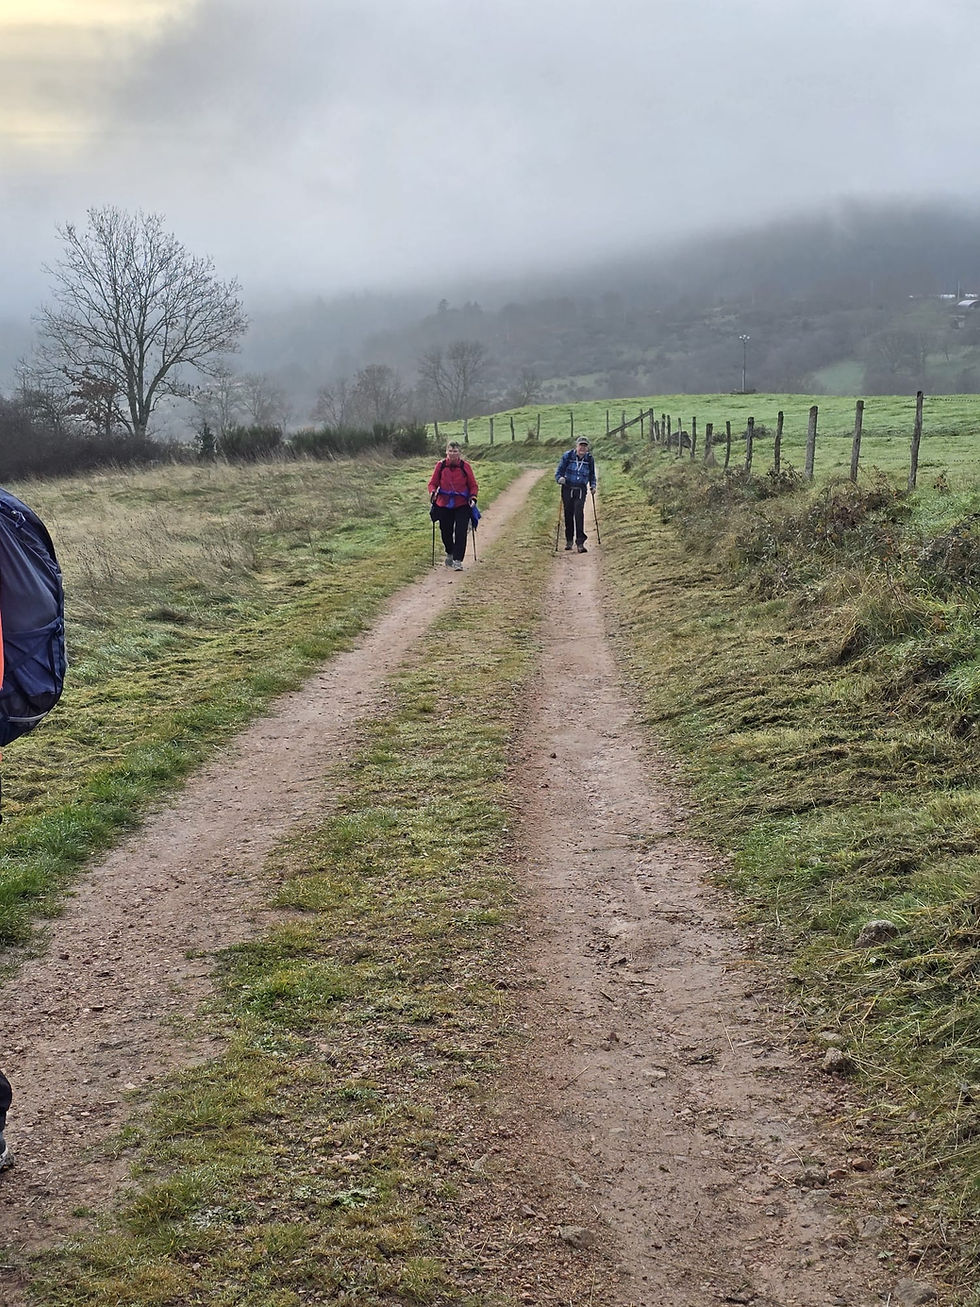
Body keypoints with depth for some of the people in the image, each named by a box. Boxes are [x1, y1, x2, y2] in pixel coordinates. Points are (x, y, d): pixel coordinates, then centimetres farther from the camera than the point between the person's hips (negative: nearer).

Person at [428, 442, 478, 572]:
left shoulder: (465, 466, -4)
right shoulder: (440, 465, -2)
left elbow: (473, 485, 3)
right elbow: (433, 482, 4)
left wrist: (473, 497, -13)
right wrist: (432, 492, -15)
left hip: (462, 505, -2)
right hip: (444, 504, 2)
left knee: (460, 533, -10)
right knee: (445, 532, 11)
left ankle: (457, 561, -4)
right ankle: (449, 554, 39)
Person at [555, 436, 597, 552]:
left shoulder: (589, 459, 3)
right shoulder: (567, 456, -3)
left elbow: (592, 475, 17)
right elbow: (559, 472, -1)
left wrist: (593, 486, 2)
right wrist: (560, 479, -21)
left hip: (581, 490, 0)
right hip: (567, 489, 0)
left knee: (579, 513, -16)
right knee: (568, 514, 6)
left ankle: (580, 543, -16)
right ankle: (569, 540, 25)